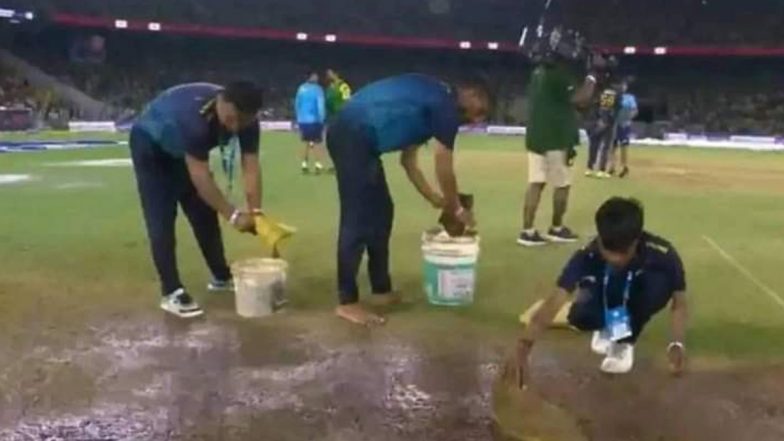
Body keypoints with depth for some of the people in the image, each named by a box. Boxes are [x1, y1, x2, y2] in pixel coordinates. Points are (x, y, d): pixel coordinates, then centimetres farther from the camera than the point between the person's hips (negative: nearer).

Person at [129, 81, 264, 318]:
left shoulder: (246, 121, -24)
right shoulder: (194, 116, -44)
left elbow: (251, 167, -22)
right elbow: (200, 177, -41)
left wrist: (255, 212, -32)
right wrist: (233, 215, -40)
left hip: (182, 150, 6)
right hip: (150, 146, -6)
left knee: (204, 214, 8)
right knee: (161, 220, -13)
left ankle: (222, 277, 22)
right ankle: (171, 292, -9)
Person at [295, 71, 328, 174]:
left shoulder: (301, 88, 6)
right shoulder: (317, 89, -9)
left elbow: (297, 104, 11)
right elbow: (320, 105, -13)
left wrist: (299, 118, 19)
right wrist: (321, 119, -7)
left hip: (303, 120, 5)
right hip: (315, 120, -5)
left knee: (306, 143, 15)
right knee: (317, 143, 1)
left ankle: (305, 165, 13)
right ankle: (318, 165, -5)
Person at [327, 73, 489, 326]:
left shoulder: (430, 103, 22)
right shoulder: (447, 106, -6)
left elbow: (408, 161, 26)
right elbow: (444, 170, -2)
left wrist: (435, 199, 28)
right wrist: (456, 210, 12)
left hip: (352, 135, 11)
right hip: (353, 136, -11)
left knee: (380, 212, 14)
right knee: (358, 219, -9)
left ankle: (382, 291, 22)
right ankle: (347, 302, -2)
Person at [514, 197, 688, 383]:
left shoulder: (661, 254, -34)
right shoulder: (587, 256, -35)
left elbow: (679, 303, -21)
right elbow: (554, 301, -42)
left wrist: (677, 344, -36)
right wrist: (525, 344, -54)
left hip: (636, 297, 0)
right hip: (604, 296, 0)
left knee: (660, 283, -34)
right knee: (580, 315, -33)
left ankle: (625, 341, -7)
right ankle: (609, 326, 7)